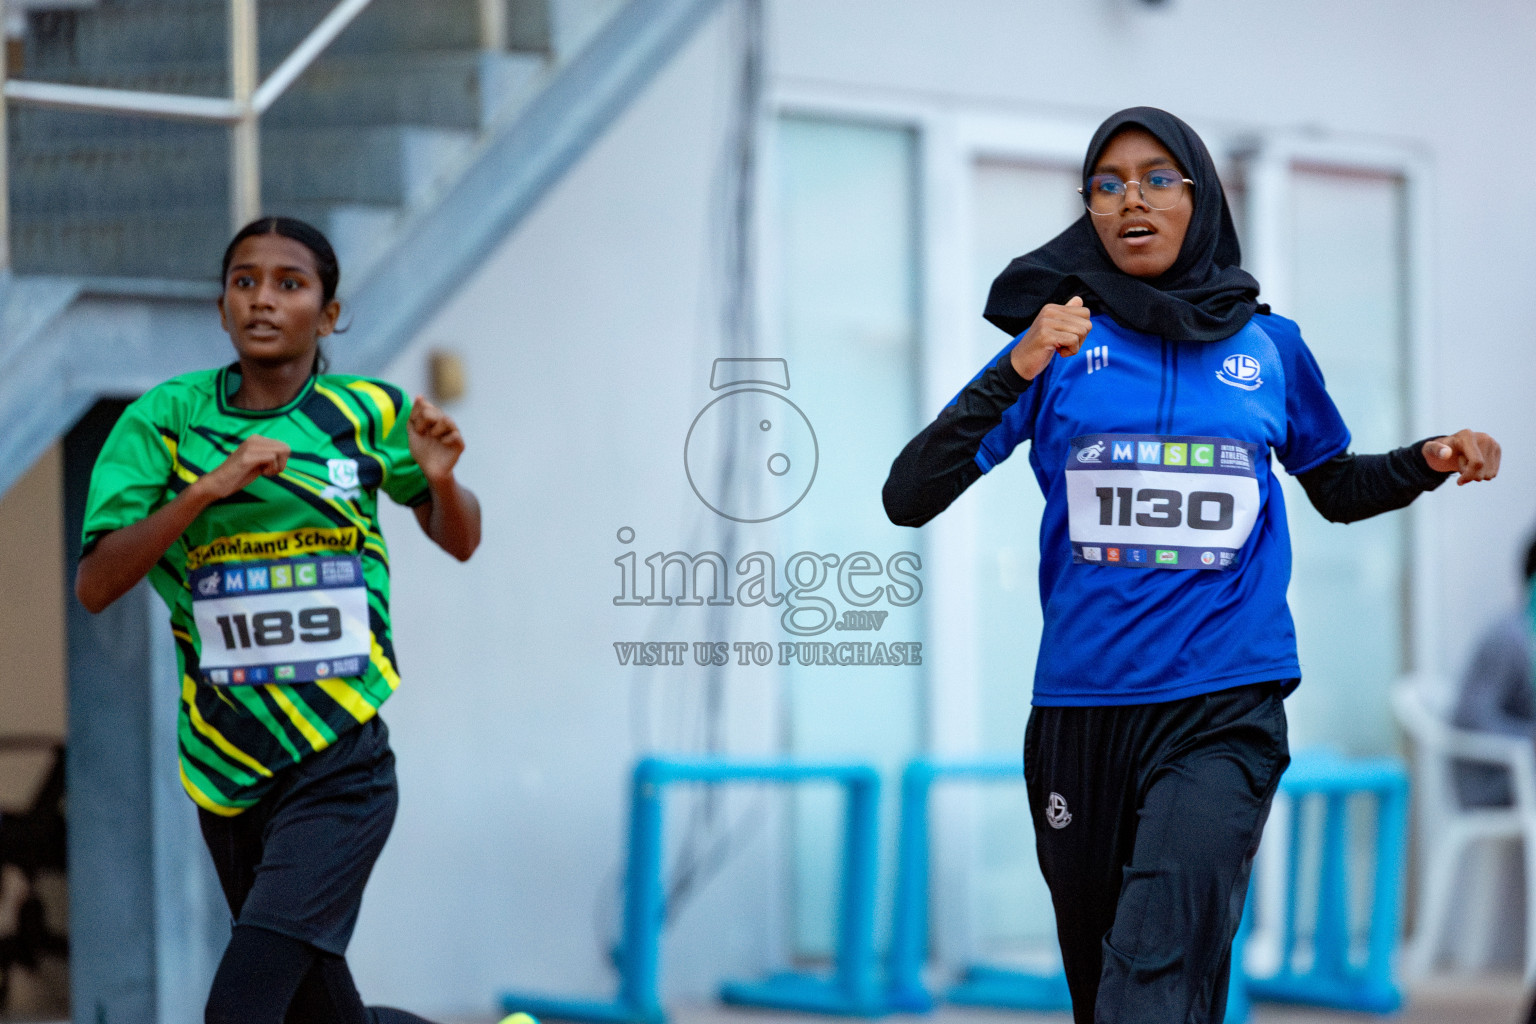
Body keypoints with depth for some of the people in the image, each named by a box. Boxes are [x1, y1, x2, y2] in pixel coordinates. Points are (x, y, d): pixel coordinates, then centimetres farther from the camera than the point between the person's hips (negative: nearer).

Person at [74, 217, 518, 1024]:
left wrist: (439, 478, -6)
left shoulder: (367, 413, 1)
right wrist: (209, 487, -22)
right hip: (227, 772, 2)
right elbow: (95, 586, -11)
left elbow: (458, 541, 16)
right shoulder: (165, 420, -1)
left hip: (342, 767, -2)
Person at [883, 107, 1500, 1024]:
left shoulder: (1269, 347, 7)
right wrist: (1016, 374, -16)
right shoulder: (1061, 341, 3)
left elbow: (1338, 488, 23)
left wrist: (1428, 463, 3)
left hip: (1227, 704, -1)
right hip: (1082, 706, 1)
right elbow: (908, 499, -4)